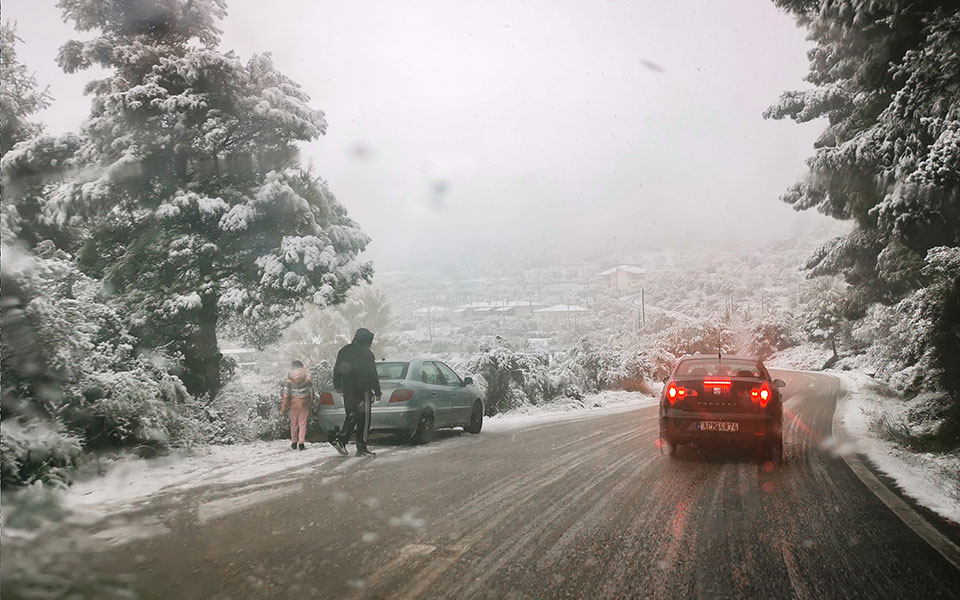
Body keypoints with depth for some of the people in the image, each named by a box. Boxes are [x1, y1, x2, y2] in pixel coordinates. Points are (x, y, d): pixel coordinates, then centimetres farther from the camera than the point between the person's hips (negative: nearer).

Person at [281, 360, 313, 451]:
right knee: (303, 423, 4)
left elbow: (286, 394, -7)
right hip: (304, 405, 0)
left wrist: (284, 407, 0)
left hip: (294, 405, 0)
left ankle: (294, 443, 20)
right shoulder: (307, 378, -3)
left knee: (293, 423, 13)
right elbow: (311, 392, 3)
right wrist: (310, 403, 17)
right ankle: (301, 443, -2)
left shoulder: (289, 380, -7)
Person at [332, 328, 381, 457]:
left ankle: (340, 439, 1)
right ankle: (361, 447, -1)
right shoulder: (366, 353, -8)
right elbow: (372, 374, -10)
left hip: (347, 390, 6)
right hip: (362, 390, -6)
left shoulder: (344, 351, 13)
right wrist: (377, 392, -5)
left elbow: (337, 370, 19)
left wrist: (337, 386, 29)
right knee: (364, 418, -1)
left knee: (351, 416, 15)